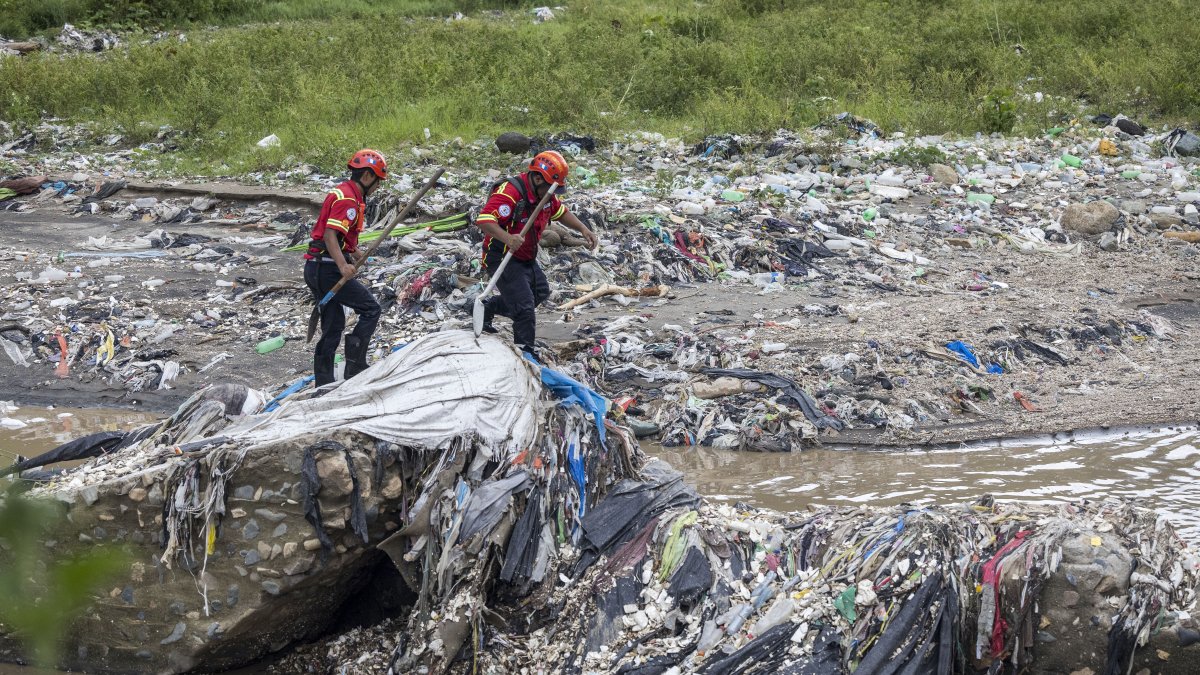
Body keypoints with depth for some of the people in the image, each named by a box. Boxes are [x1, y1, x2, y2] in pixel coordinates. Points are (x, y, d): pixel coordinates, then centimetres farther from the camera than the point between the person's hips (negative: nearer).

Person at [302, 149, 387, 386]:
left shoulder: (341, 193, 18)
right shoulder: (349, 199, -14)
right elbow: (330, 235, -25)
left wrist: (354, 252, 42)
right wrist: (343, 266, -35)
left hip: (315, 267, 10)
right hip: (328, 269, -10)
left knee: (334, 326, 12)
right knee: (371, 309, -3)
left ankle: (324, 384, 13)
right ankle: (355, 367, -7)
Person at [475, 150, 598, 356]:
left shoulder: (544, 193, 0)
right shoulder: (510, 193, -29)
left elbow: (561, 212, 18)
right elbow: (484, 220, -39)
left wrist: (583, 229, 4)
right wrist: (507, 238, -54)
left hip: (527, 259, 10)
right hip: (503, 259, -10)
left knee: (541, 293, 21)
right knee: (525, 307, -12)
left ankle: (488, 308, 32)